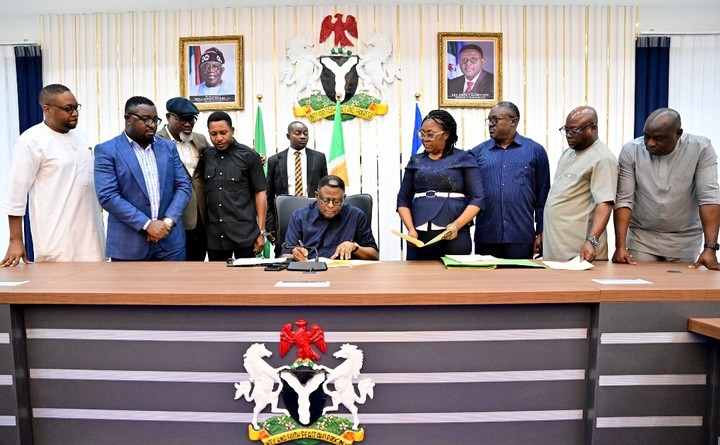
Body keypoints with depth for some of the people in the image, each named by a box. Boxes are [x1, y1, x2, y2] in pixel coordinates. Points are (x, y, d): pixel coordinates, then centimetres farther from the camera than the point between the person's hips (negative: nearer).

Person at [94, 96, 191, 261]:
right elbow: (107, 195, -11)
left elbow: (183, 186, 6)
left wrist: (168, 221, -9)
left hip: (170, 240, 3)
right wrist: (147, 224, -17)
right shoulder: (107, 151, -2)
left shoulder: (169, 147, 10)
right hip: (129, 244, -3)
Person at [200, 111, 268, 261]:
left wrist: (261, 231, -6)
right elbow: (204, 192, 13)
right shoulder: (206, 157, 8)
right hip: (215, 235, 3)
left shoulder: (249, 156, -2)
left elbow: (260, 193, -2)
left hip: (245, 234, -3)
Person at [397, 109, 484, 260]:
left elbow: (477, 198, -2)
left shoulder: (464, 159, 4)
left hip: (454, 236, -2)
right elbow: (403, 199, 10)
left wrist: (456, 225, -15)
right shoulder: (416, 161, 12)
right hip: (419, 236, 2)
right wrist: (411, 229, -5)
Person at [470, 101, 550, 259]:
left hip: (521, 237, -1)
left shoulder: (535, 151, 6)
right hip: (486, 237, 1)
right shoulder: (478, 152, 7)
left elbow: (542, 195, 6)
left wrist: (541, 232, 3)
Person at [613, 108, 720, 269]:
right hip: (641, 237, 0)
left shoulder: (701, 149, -13)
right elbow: (624, 200, -13)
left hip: (684, 240, 0)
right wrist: (620, 247, -21)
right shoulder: (631, 151, -12)